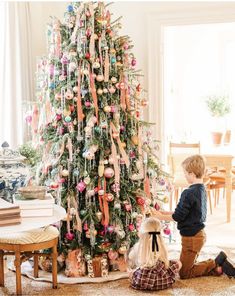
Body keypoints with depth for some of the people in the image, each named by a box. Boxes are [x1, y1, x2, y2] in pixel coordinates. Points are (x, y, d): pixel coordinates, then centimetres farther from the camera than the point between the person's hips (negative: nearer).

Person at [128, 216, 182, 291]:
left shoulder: (136, 247, -9)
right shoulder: (161, 247, -10)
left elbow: (131, 265, 4)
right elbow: (165, 264, 5)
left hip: (139, 282, -1)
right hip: (161, 283, 1)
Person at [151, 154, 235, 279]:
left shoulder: (188, 193, -25)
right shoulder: (202, 189, 6)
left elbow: (178, 216, -20)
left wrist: (160, 216, -6)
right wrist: (164, 213, 10)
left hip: (191, 237, -9)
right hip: (199, 234, 9)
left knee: (184, 273, 4)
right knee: (190, 266, 22)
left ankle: (216, 263, -1)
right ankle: (219, 266, 9)